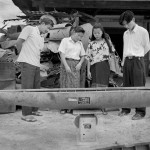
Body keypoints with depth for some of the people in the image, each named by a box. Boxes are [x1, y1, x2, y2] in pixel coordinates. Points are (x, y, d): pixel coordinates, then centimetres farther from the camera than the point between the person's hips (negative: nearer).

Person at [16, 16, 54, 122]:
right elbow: (19, 42, -4)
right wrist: (23, 55, 6)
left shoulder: (42, 38, 22)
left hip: (36, 64, 8)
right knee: (27, 88, -8)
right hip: (27, 62, -8)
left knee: (36, 88, 11)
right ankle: (26, 114, -5)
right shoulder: (29, 29, -1)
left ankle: (34, 109, 23)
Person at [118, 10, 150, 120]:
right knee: (126, 86, 8)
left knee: (139, 86, -5)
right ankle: (126, 109, 16)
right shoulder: (125, 34, 14)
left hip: (137, 61, -6)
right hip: (127, 61, 6)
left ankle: (140, 111, 1)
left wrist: (137, 57, 10)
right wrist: (123, 62, 14)